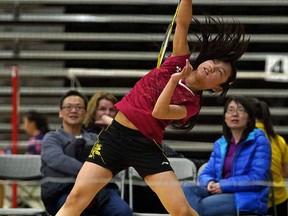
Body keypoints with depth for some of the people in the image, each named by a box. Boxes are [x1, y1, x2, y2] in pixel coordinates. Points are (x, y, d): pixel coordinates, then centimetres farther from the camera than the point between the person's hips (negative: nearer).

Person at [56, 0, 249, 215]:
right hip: (115, 135, 3)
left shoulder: (192, 104, -3)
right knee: (76, 198, -8)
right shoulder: (179, 61, 7)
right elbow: (182, 22, 3)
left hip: (146, 147, -3)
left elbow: (158, 112, -18)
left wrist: (175, 80, -25)